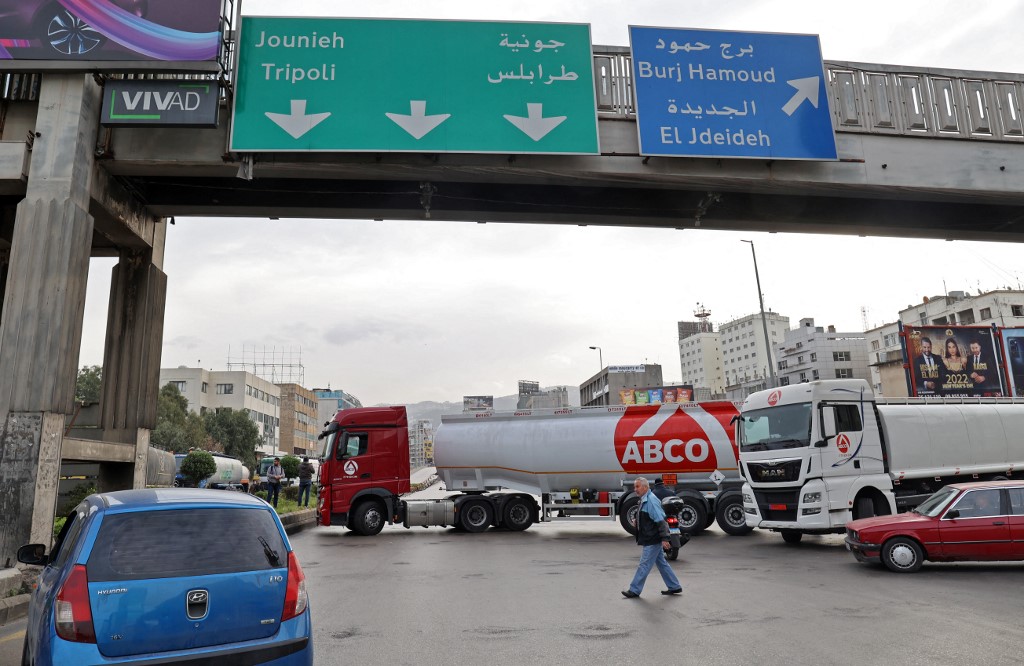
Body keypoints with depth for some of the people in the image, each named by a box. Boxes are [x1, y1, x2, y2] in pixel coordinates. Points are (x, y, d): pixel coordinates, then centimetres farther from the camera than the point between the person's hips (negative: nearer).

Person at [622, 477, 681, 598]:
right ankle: (674, 587, 25)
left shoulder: (651, 500, -20)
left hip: (652, 540, -10)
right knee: (661, 563, 16)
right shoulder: (644, 500, 12)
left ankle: (634, 590, 5)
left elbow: (660, 521, -24)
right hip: (651, 539, 10)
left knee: (644, 565, -2)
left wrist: (664, 538, -26)